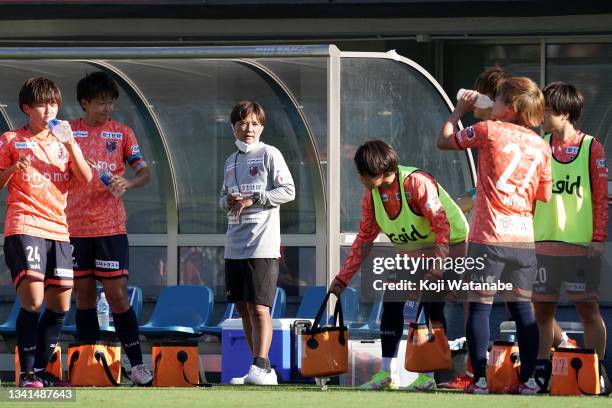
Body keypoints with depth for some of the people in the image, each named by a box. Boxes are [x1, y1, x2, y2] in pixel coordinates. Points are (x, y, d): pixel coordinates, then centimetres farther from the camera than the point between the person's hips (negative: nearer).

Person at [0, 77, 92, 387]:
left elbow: (86, 179, 4)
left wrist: (69, 144, -6)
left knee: (60, 306, 4)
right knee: (32, 301, -15)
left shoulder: (63, 144, 17)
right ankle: (27, 373, -10)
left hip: (57, 230, 5)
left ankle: (41, 369, 15)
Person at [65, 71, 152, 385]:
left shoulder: (122, 133, 4)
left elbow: (144, 173, 1)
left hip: (111, 227, -1)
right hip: (76, 227, 1)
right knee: (84, 294, 6)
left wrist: (127, 183, -18)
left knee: (117, 294, -6)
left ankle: (136, 363, -3)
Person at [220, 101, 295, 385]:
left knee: (258, 307, -13)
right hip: (234, 245, 7)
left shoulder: (269, 154, -3)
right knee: (243, 308, 8)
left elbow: (288, 191, -8)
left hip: (262, 245, -7)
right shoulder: (231, 161, 18)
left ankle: (262, 367, -18)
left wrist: (253, 200, -14)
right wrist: (228, 201, 2)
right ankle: (258, 367, 14)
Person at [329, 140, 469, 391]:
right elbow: (364, 239, 4)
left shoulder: (416, 183, -29)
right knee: (391, 300, -2)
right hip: (412, 251, 7)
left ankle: (429, 374, -9)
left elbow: (442, 226, -30)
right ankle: (385, 374, 3)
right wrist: (343, 278, 1)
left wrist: (436, 268, -38)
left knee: (433, 304, -16)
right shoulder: (371, 196, -6)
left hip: (448, 243, -7)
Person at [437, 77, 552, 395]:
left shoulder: (489, 130, -4)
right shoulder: (540, 145, 7)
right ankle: (527, 378, 8)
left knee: (480, 305, 0)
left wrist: (460, 109, 22)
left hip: (488, 236, -4)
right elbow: (545, 195, 12)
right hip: (524, 237, 4)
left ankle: (479, 379, -5)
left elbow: (443, 141, 9)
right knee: (521, 307, 10)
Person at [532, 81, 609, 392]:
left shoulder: (591, 148, -1)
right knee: (542, 310, 4)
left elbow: (601, 196, -2)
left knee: (589, 309, -2)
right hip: (542, 243, 4)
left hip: (581, 244, -4)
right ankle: (541, 372, 11)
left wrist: (598, 238, -8)